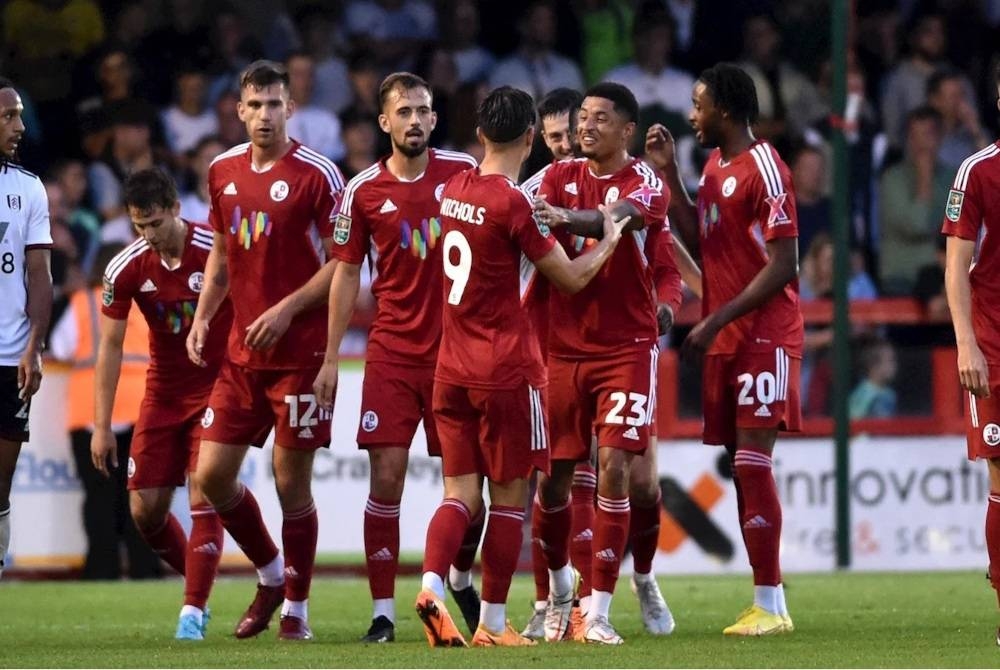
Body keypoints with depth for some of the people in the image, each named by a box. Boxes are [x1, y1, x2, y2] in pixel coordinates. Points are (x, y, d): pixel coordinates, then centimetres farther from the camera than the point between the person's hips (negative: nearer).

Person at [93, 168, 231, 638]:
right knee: (145, 509, 0)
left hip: (218, 389, -4)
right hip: (163, 394, 4)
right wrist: (101, 427, -3)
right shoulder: (126, 269, -8)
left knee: (203, 499, -15)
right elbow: (111, 346, -1)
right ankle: (198, 586, 23)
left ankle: (193, 612, -12)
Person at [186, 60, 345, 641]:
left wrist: (287, 310, -18)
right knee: (212, 474, 3)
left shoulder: (317, 175, -9)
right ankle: (271, 574, 25)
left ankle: (296, 607, 13)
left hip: (300, 352, -6)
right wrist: (203, 318, 9)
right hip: (241, 353, 6)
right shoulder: (223, 172, 9)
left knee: (292, 481, -2)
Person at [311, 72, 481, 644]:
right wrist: (331, 357, 2)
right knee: (387, 477, -7)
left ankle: (461, 581, 30)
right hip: (393, 354, -1)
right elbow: (346, 274, 6)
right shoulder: (364, 190, 0)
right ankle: (383, 611, -3)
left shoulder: (464, 171, 0)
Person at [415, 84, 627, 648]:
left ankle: (432, 584, -18)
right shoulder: (514, 204, -15)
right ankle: (493, 623, 5)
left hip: (452, 369, 6)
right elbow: (571, 278, -6)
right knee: (509, 495, 4)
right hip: (507, 369, -6)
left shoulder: (455, 190, 5)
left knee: (460, 492, 7)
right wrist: (609, 241, 10)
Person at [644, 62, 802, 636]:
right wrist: (671, 175, 11)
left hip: (764, 336, -9)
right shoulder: (715, 165, 15)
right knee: (742, 466, 7)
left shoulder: (764, 169, -13)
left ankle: (770, 606, -11)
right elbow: (699, 243, 18)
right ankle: (768, 599, 10)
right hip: (725, 340, 9)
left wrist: (716, 320, -18)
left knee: (753, 459, -12)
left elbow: (784, 265, -17)